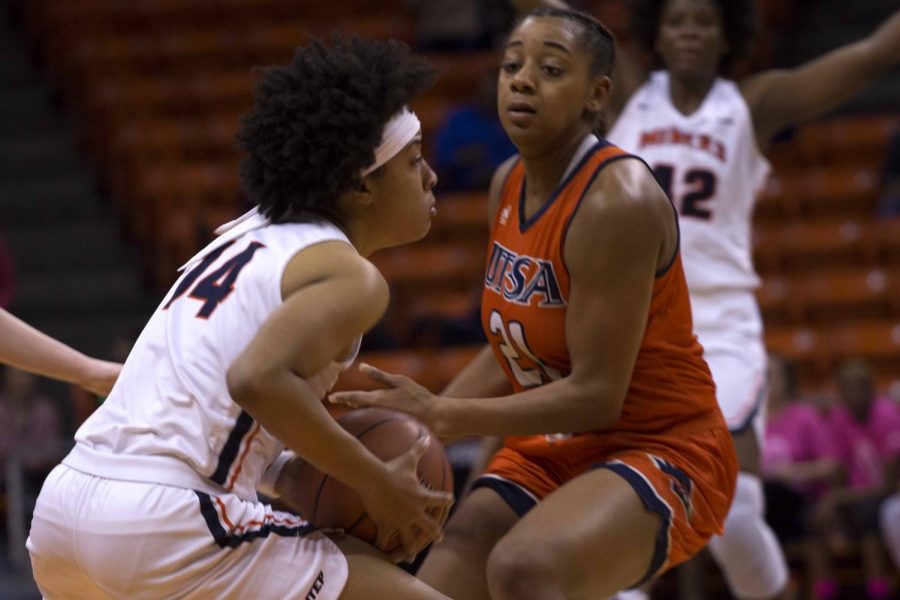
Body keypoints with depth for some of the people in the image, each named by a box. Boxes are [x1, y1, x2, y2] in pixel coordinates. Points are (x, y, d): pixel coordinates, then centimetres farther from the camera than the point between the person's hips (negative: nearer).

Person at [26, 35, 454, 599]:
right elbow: (258, 379, -22)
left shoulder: (249, 236, 21)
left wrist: (302, 479, 15)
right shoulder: (353, 276, -3)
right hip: (165, 522, -9)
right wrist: (376, 486, -12)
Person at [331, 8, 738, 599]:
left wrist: (441, 415, -29)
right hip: (550, 451, 8)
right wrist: (416, 422, 1)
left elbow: (596, 395, -25)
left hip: (662, 452, -8)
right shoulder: (509, 185, 2)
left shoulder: (616, 201, -23)